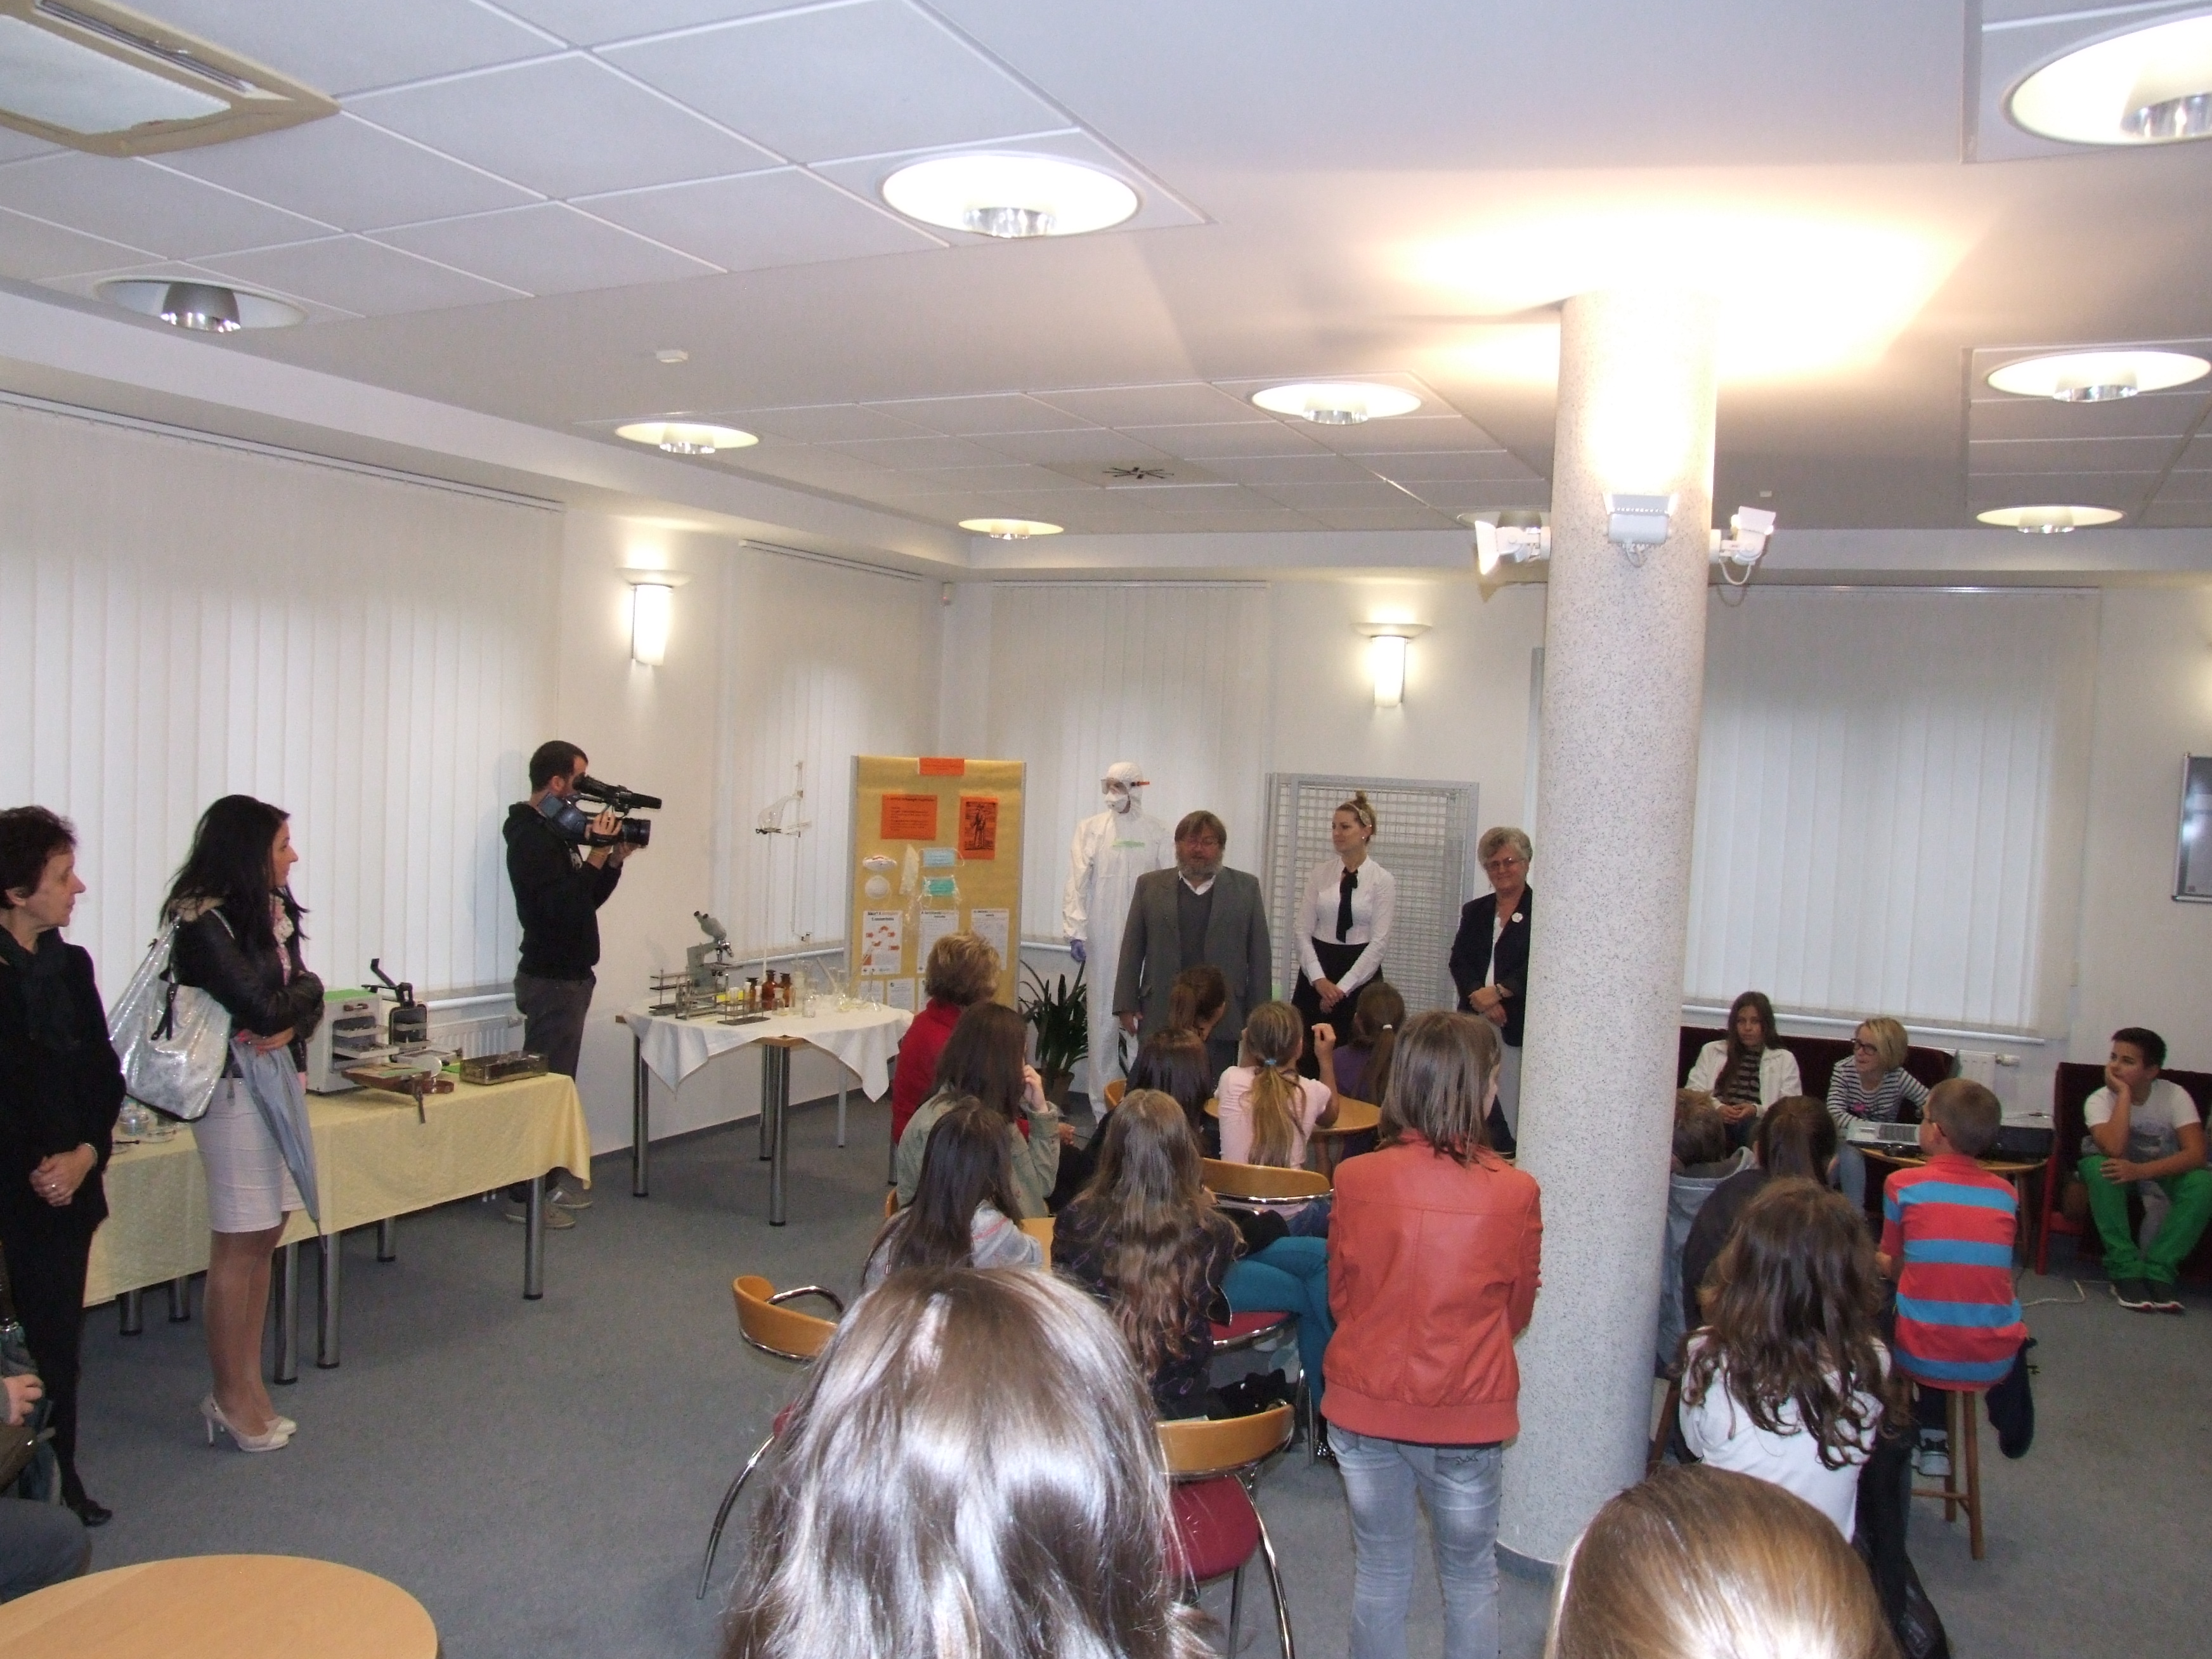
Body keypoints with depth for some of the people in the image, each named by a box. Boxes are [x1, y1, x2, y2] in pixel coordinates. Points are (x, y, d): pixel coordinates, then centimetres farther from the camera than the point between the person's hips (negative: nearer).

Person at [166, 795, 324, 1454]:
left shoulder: (269, 907, 7)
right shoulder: (203, 922, -16)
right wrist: (302, 993, -2)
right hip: (236, 1088, -8)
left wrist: (290, 1021, -16)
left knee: (265, 1235, 11)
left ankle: (248, 1386, 21)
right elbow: (263, 1008, -21)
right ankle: (230, 1399, 13)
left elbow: (305, 994, 4)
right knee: (238, 1245, 1)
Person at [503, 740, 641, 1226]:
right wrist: (597, 855, -24)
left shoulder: (556, 832, 14)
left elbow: (587, 899, 18)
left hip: (569, 975, 10)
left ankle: (547, 1181, 21)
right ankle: (524, 1195, -1)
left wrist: (614, 859, 6)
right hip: (551, 980, -10)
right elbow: (562, 907, -26)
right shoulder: (532, 837, -16)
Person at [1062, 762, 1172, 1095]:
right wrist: (1076, 932, -7)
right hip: (1103, 939, 0)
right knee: (1103, 1017, 3)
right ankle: (1103, 1095, 12)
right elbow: (1077, 883, 0)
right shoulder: (1091, 829, 4)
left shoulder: (1158, 833, 3)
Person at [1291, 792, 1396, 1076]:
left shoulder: (1383, 880, -3)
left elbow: (1379, 941, -8)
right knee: (1306, 1057, -1)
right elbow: (1304, 932, 3)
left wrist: (1343, 987, -12)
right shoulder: (1320, 873, 5)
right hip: (1316, 972, 3)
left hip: (1361, 974, -2)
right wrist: (1320, 980, -9)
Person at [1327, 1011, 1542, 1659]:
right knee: (1470, 1574, 20)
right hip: (1468, 1413, -1)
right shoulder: (1515, 1192, -16)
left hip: (1365, 1404, 1)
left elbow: (1339, 1296, 2)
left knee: (1379, 1569, 19)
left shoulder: (1356, 1179, -13)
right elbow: (1518, 1312, 1)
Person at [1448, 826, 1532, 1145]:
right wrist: (1481, 998, -8)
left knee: (1510, 1106, -9)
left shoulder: (1540, 911, 2)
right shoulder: (1474, 912, 18)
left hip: (1518, 1025, -4)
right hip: (1475, 1023, 4)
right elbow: (1459, 963, 8)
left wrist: (1498, 992, -14)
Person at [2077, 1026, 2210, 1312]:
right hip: (2121, 1169, -1)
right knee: (2097, 1168, -36)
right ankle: (2125, 1269, -32)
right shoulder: (2100, 1100, -16)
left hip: (2164, 1171, 1)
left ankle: (2159, 1271, -30)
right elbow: (2114, 1149, -35)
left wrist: (2141, 1170, -41)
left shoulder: (2174, 1096, -14)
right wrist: (2124, 1095, -31)